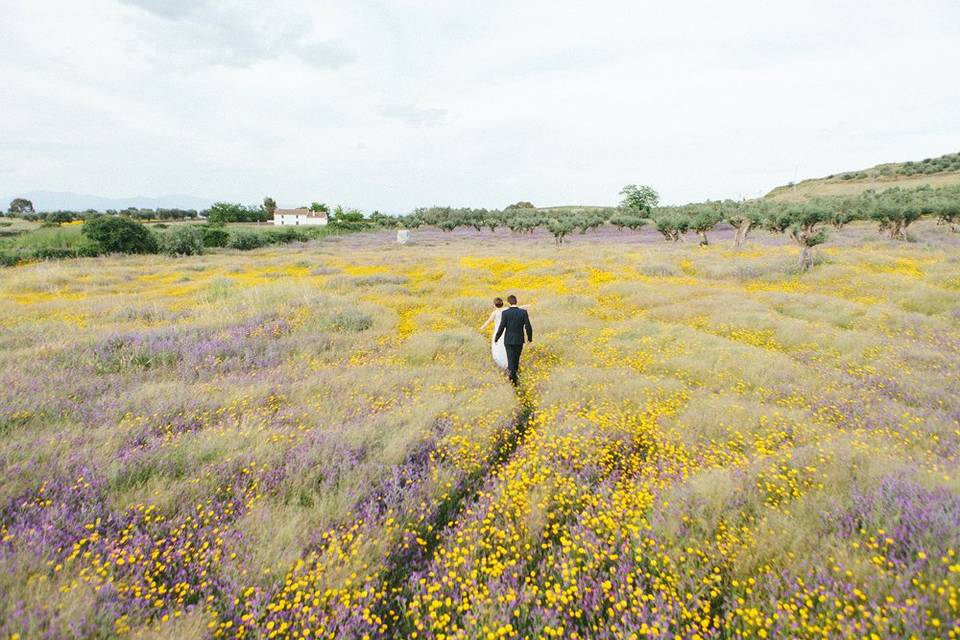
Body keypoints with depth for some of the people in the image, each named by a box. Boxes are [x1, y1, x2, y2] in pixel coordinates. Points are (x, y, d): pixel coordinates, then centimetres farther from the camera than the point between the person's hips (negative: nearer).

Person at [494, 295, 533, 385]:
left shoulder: (505, 313, -13)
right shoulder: (524, 312, -9)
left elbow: (502, 327, -13)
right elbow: (528, 327, -10)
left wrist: (496, 337, 2)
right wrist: (530, 337, 7)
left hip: (508, 340, -2)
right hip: (519, 340, 2)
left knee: (511, 359, 4)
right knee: (516, 358, 22)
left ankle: (513, 379, -6)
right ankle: (514, 371, 41)